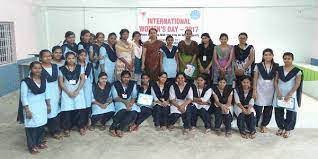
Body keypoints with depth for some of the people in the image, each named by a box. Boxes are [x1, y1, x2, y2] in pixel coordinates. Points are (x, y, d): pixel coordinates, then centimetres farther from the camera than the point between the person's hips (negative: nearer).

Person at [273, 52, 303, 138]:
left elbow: (297, 84, -8)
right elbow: (276, 81, 4)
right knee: (278, 112, 7)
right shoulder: (279, 69, 4)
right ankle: (281, 128, 25)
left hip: (291, 95, -3)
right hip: (279, 94, 3)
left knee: (290, 113, 2)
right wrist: (278, 92, -9)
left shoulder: (297, 71, -6)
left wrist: (289, 95, -14)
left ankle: (287, 130, 19)